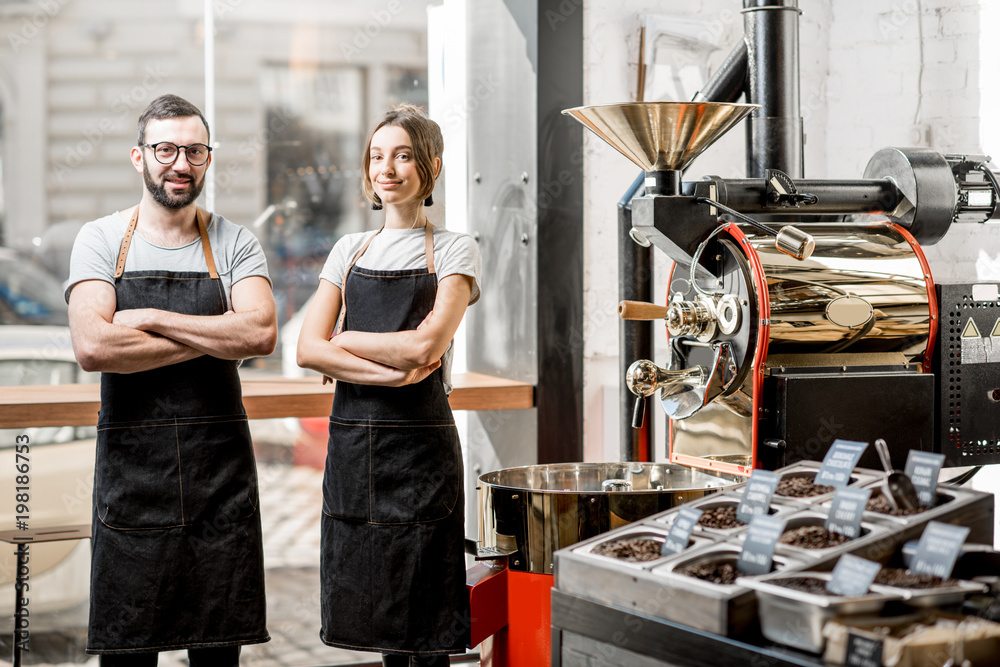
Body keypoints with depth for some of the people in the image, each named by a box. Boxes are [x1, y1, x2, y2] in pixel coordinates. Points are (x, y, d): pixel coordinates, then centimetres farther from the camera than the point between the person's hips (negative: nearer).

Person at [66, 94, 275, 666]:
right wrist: (212, 338, -11)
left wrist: (152, 319, -13)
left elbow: (261, 334, -12)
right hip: (131, 462, -1)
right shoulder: (102, 240, 2)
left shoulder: (234, 244, 6)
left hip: (221, 463, 1)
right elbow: (92, 346, -14)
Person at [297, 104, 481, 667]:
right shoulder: (350, 250, 13)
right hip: (352, 438, 4)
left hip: (420, 441, -4)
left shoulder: (454, 251, 1)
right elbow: (309, 350, 2)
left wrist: (345, 338, -3)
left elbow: (425, 346, -14)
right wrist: (389, 370, -12)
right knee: (377, 614, 10)